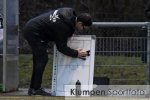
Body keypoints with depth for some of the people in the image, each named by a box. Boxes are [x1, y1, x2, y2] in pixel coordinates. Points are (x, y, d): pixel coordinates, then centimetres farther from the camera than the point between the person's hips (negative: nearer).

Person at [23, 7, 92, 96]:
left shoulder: (70, 13, -2)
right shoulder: (64, 26, -27)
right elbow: (61, 47, -19)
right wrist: (76, 54, -15)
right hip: (33, 32, -10)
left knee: (39, 60, 12)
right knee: (42, 59, -11)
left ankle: (33, 88, 16)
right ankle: (36, 89, -11)